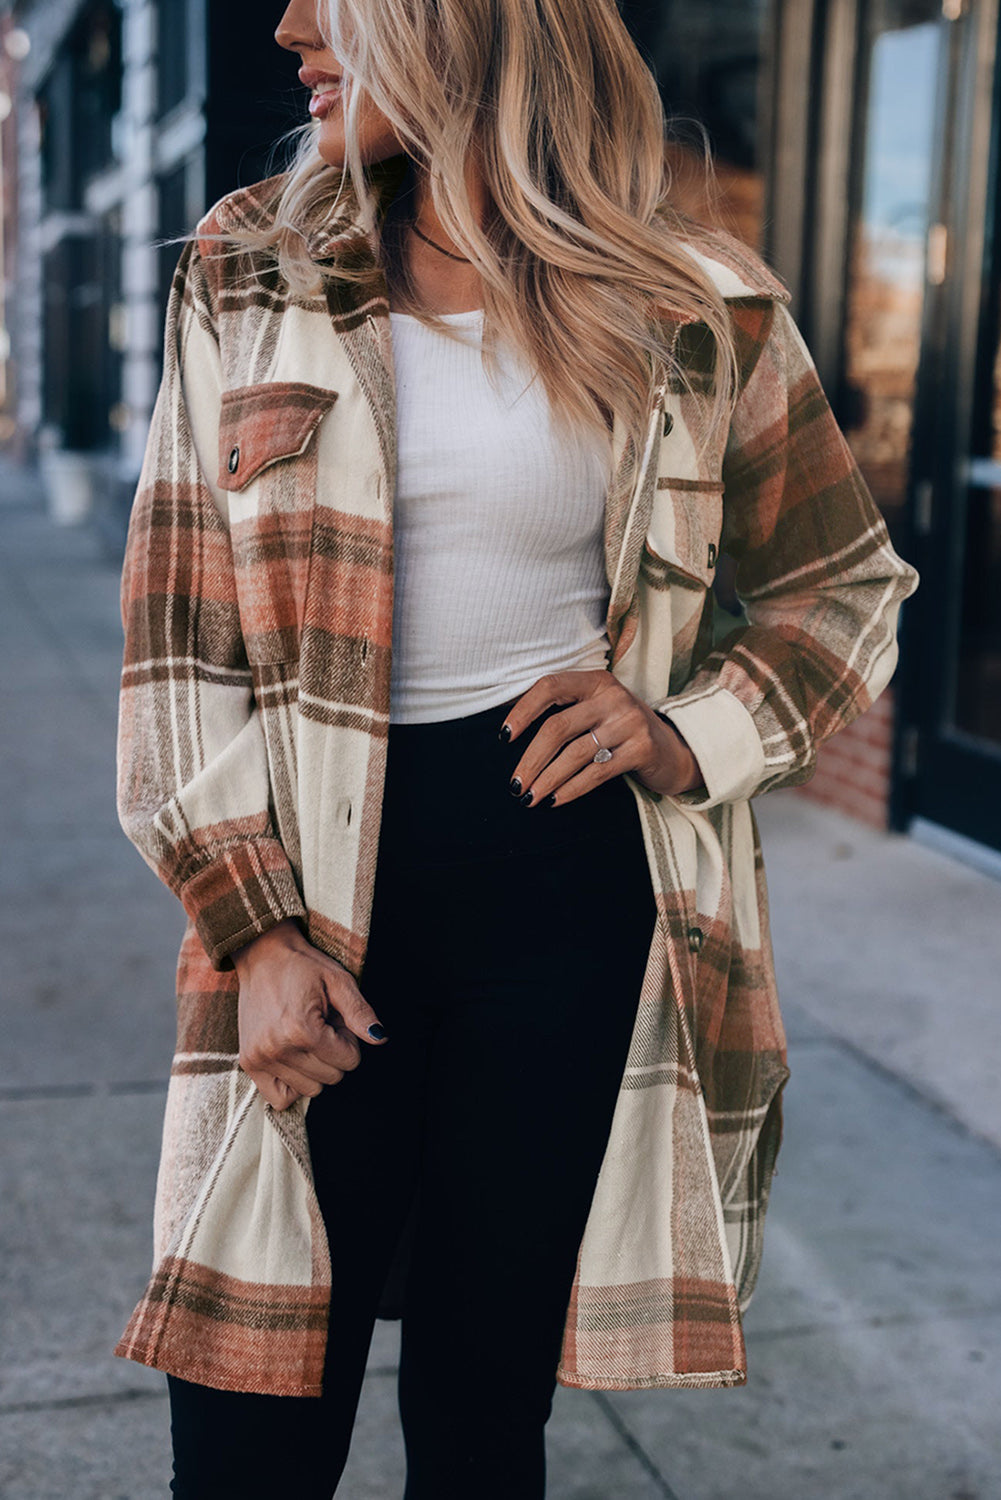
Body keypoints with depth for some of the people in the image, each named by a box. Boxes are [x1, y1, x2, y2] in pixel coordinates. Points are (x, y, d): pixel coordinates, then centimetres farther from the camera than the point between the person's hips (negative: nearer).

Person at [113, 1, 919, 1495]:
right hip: (316, 886, 1)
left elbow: (845, 582, 14)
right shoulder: (247, 277, 4)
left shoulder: (696, 314, 0)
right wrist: (253, 927, -6)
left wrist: (693, 734, -4)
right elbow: (178, 632, 3)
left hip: (573, 882, -1)